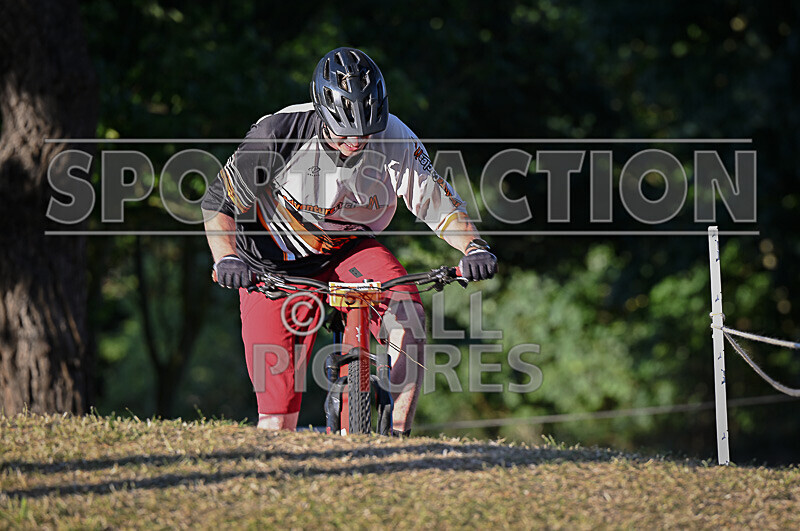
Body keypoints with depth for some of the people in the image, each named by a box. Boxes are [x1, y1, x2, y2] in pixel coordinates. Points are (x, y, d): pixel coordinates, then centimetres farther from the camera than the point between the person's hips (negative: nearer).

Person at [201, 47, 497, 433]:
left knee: (407, 311, -30)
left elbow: (438, 201, -15)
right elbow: (218, 202, -17)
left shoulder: (394, 138, -21)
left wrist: (474, 248, -32)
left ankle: (399, 438, -22)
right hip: (276, 267, -2)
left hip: (349, 251, 2)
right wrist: (226, 259, -33)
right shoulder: (277, 136, -26)